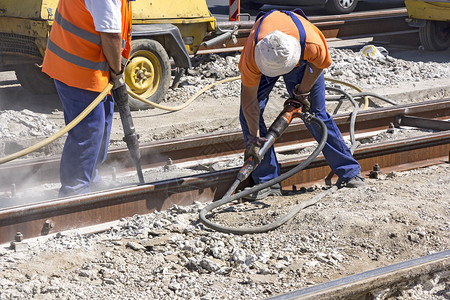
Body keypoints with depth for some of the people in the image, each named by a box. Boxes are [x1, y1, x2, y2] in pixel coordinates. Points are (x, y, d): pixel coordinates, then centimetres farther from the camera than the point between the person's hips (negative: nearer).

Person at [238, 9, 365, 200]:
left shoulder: (312, 45, -43)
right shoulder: (252, 55, -41)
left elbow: (319, 64, -16)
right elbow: (249, 97, -29)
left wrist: (303, 92, -9)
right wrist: (254, 138, -26)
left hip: (302, 59, -1)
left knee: (316, 115, 0)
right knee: (249, 114, -12)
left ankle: (349, 172, 13)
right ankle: (267, 181, -5)